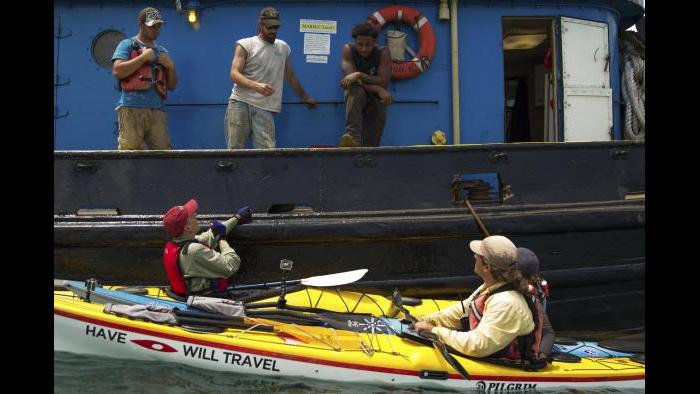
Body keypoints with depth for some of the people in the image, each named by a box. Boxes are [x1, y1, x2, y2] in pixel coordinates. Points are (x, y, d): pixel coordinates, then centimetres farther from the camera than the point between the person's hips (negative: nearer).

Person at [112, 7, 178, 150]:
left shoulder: (162, 51, 24)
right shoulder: (128, 44, 9)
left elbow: (172, 86, 24)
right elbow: (117, 71, -7)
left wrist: (171, 67, 6)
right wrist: (143, 57, -5)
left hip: (157, 111, 5)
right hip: (132, 109, -5)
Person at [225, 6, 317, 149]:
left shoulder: (283, 47, 16)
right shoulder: (245, 45, 3)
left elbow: (290, 75, 30)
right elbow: (234, 74, -7)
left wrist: (305, 97, 37)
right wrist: (256, 86, -24)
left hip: (264, 108, 2)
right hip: (239, 104, -2)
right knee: (234, 150, -6)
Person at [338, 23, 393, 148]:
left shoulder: (383, 52, -12)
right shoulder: (348, 49, -13)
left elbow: (383, 82, -21)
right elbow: (350, 78, -23)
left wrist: (360, 75, -36)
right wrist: (377, 89, -31)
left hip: (376, 98, 2)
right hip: (356, 95, -1)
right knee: (355, 90, -37)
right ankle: (353, 136, -55)